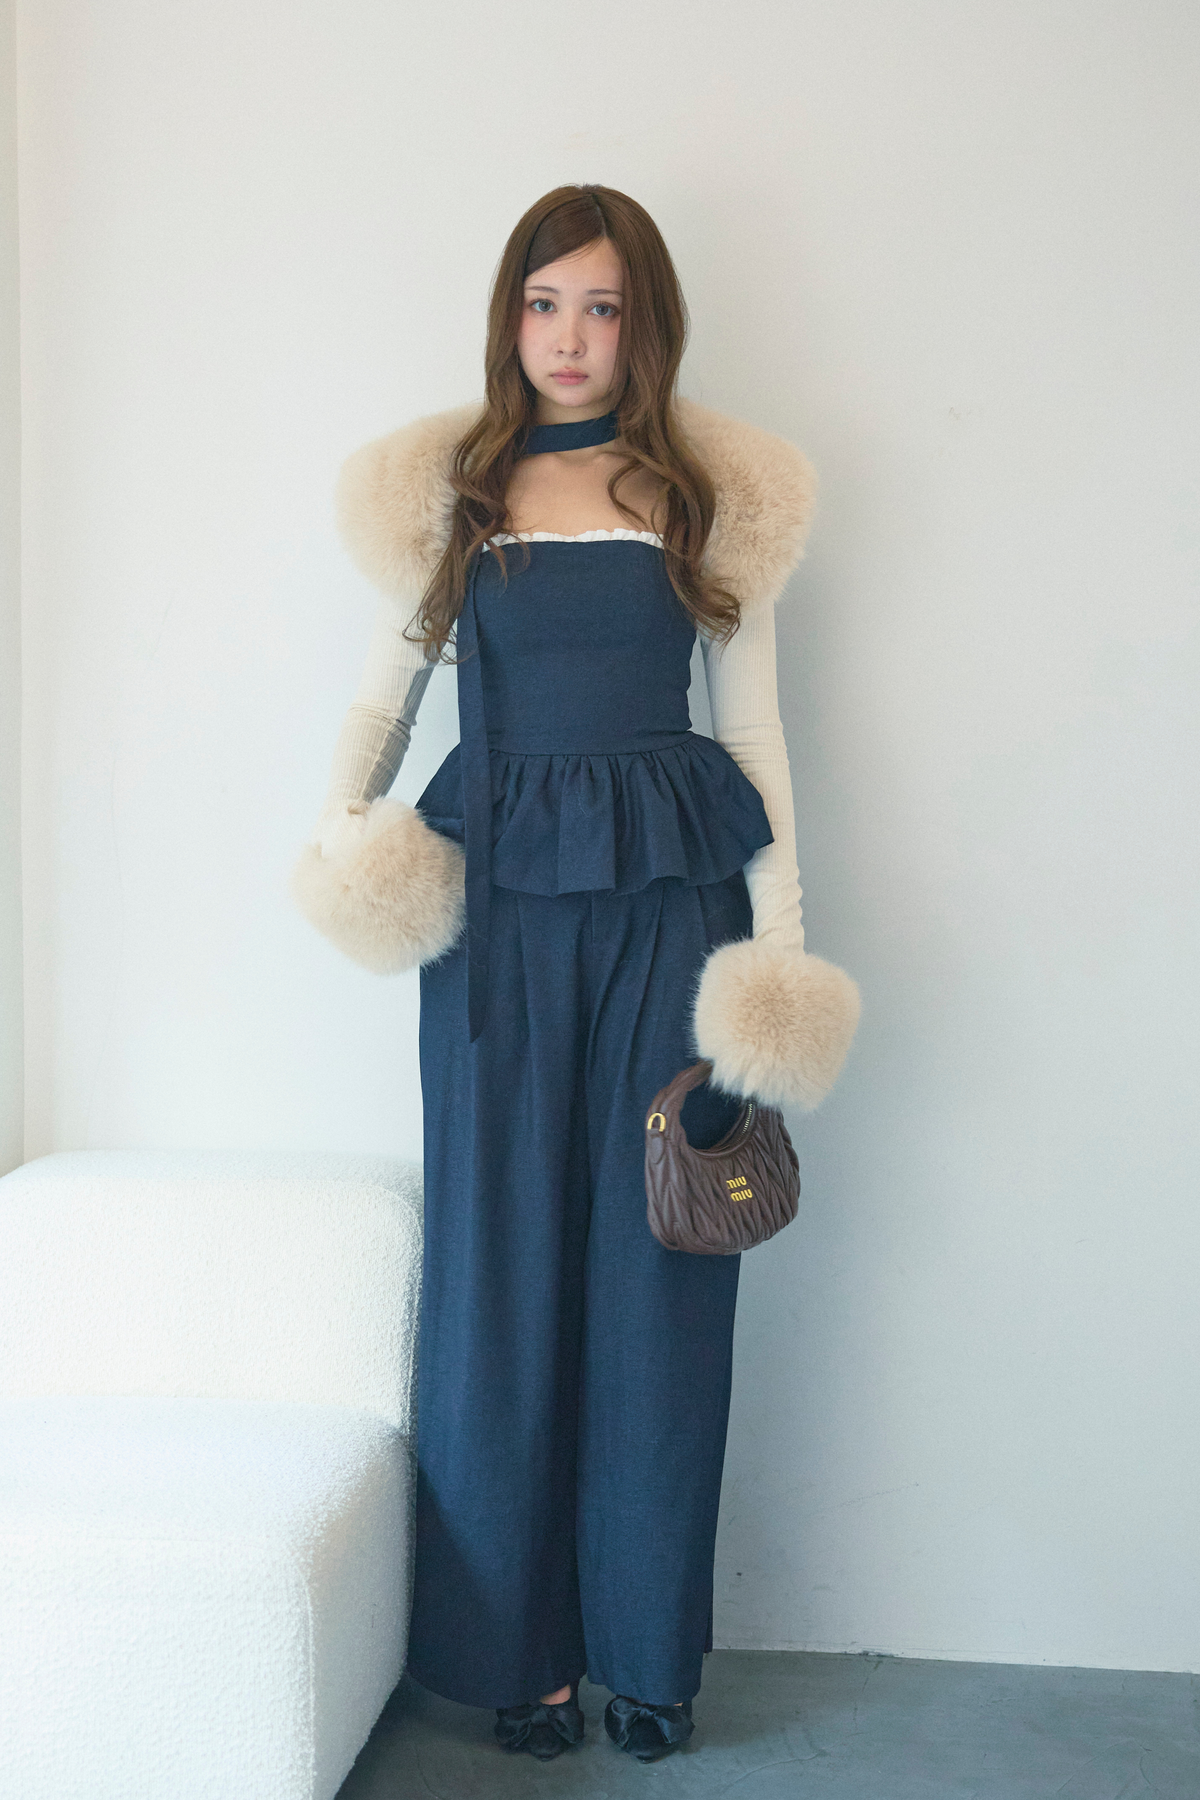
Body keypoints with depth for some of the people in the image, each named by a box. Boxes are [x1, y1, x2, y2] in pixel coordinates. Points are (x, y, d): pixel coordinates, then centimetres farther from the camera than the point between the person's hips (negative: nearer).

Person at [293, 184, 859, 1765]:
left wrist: (783, 944, -1)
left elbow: (754, 727, 7)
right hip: (496, 905, 1)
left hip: (671, 900, 0)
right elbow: (386, 693, 14)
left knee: (657, 1270, 4)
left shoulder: (714, 492, 8)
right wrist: (341, 825, -7)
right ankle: (514, 1643, 19)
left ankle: (648, 1647, 19)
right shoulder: (443, 492, 9)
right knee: (501, 1264, 4)